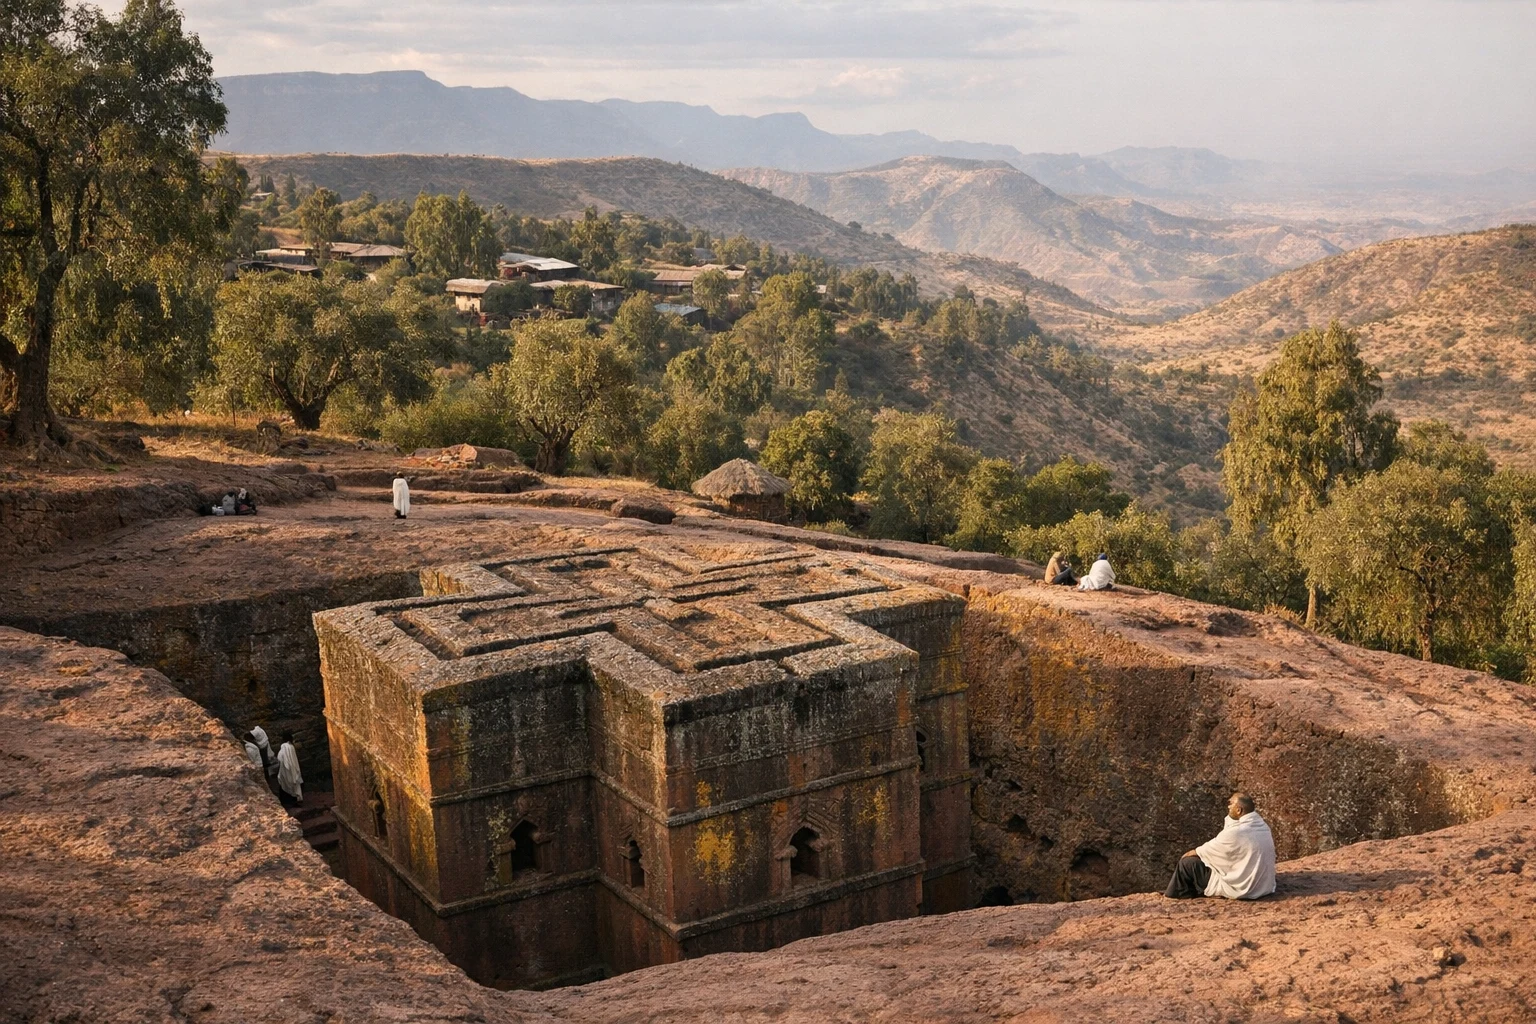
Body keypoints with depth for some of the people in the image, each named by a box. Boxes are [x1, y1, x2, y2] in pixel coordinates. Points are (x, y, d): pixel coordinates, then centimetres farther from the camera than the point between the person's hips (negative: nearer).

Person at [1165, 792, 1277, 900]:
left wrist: (1189, 854, 10)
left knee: (1187, 862, 2)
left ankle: (1173, 896, 25)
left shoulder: (1236, 833, -24)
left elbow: (1207, 850, -6)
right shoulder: (1263, 826, 1)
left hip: (1240, 889, -8)